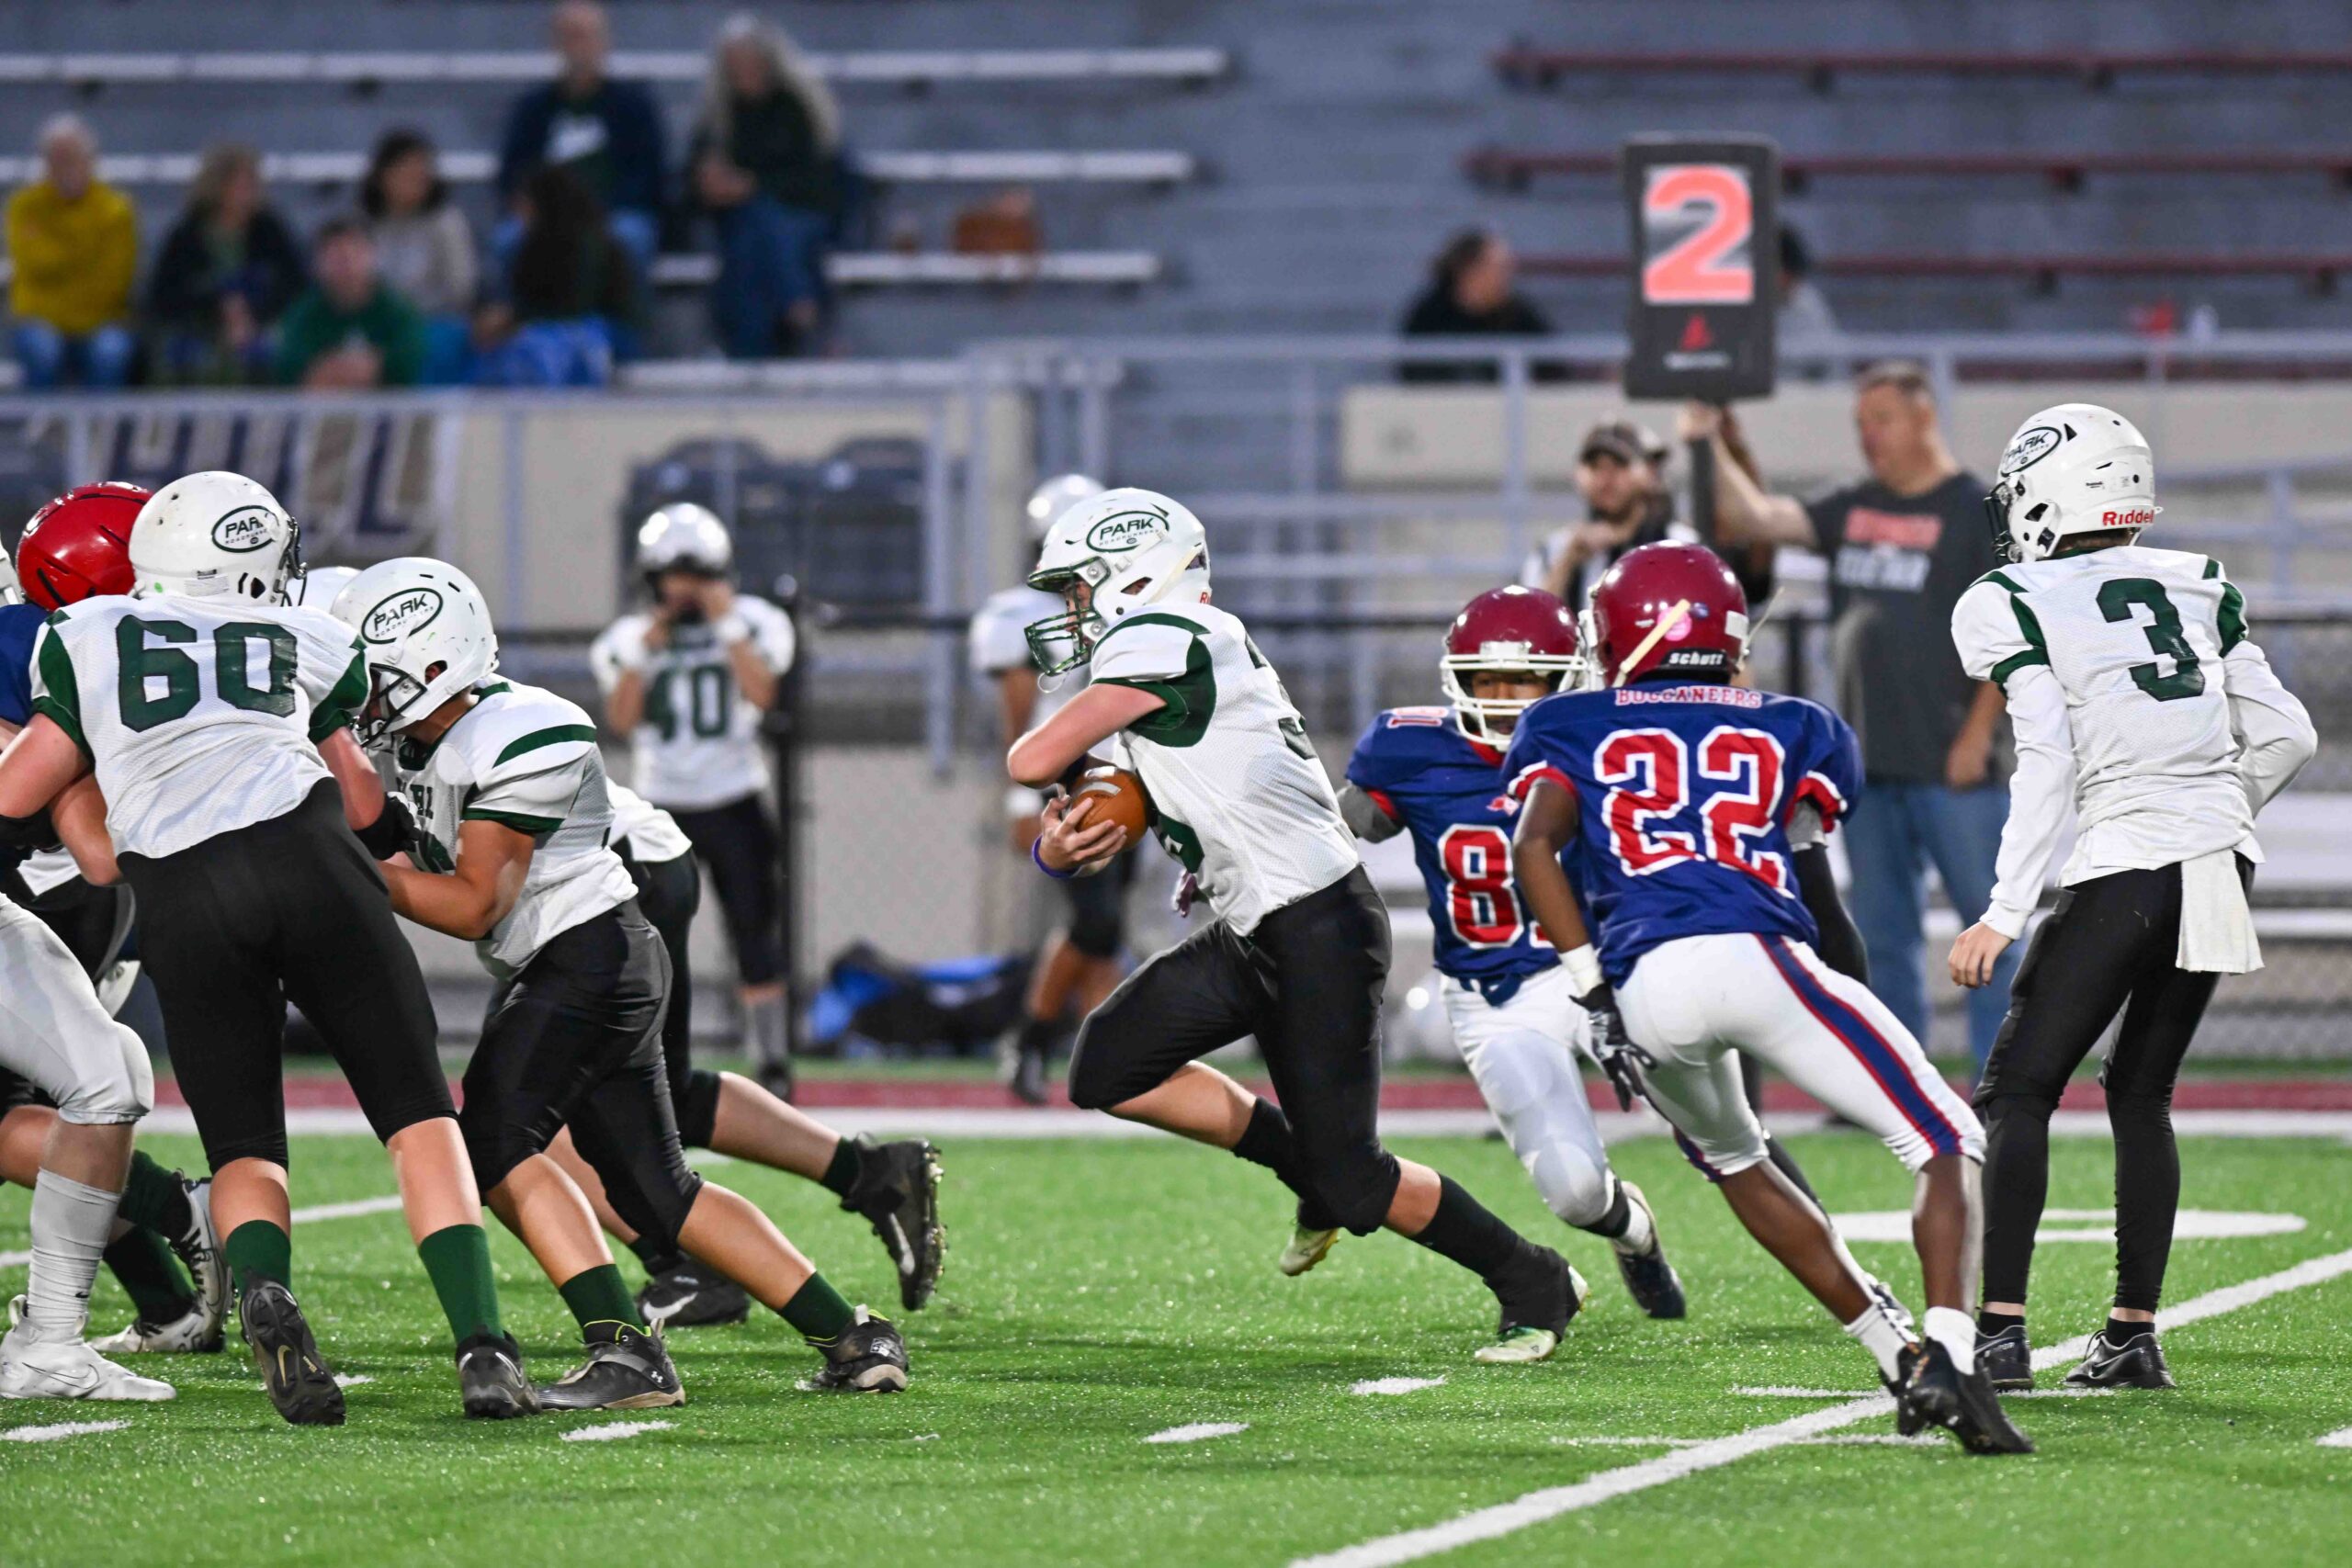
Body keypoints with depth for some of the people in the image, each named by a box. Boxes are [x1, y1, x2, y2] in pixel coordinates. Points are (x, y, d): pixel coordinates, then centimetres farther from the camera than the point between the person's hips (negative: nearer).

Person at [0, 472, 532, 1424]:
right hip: (307, 862, 0)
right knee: (418, 1113, 6)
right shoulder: (308, 641, 23)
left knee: (243, 1150, 9)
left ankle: (263, 1286, -23)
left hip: (184, 901, 0)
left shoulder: (86, 638, 20)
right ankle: (482, 1346, -10)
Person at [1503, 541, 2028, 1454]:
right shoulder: (1793, 729, 26)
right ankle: (1949, 1357, -19)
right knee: (1948, 1150, 4)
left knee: (1733, 1160, 31)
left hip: (1643, 989, 2)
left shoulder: (1572, 727, 22)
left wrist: (1593, 990, 3)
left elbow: (1534, 846, 5)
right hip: (1755, 957, -2)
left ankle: (1894, 1356, 26)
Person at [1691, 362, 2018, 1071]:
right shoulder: (1853, 510, 14)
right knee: (1880, 933, 9)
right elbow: (1759, 519, 9)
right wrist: (1712, 449, -3)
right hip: (1868, 766, 7)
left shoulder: (1977, 511, -4)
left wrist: (1977, 734, -14)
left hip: (1950, 768, -6)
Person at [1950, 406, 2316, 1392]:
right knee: (2140, 1093, 17)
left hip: (2127, 860, -6)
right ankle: (2134, 1336, 14)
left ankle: (2000, 1332, -11)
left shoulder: (2020, 607, -3)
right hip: (2223, 857, 6)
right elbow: (2285, 737, 12)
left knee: (2018, 1093, 1)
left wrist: (2003, 918, -12)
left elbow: (2047, 770, -12)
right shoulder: (2197, 587, 13)